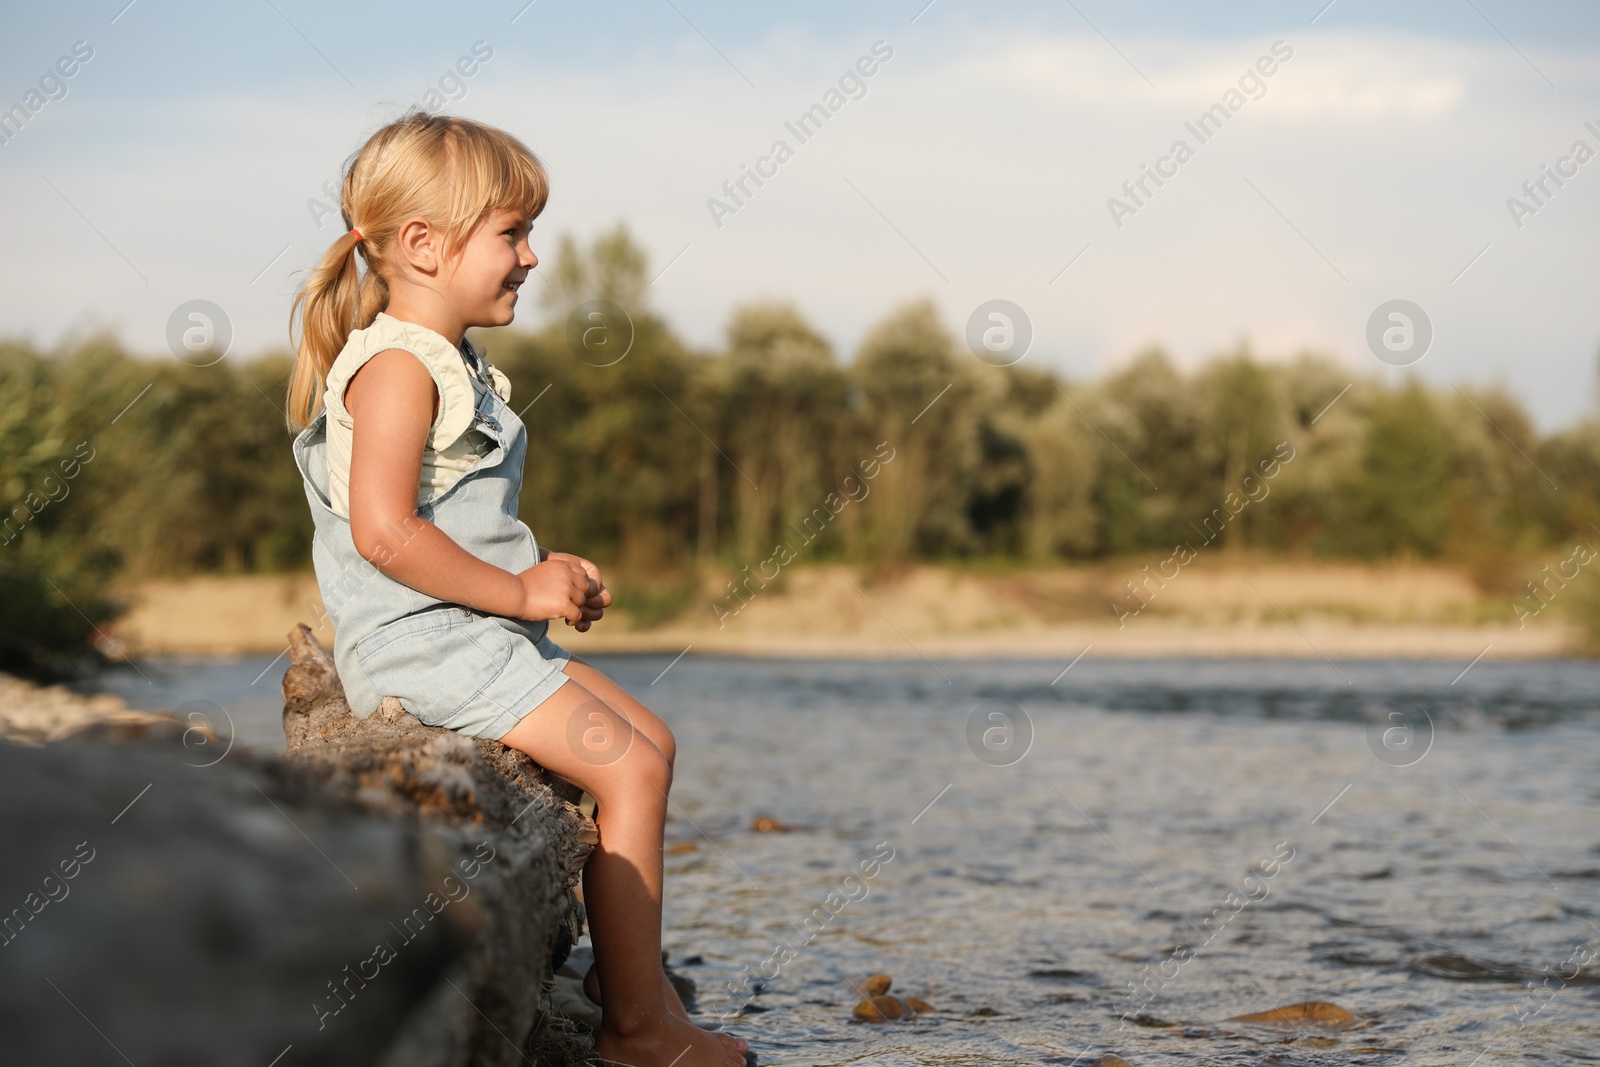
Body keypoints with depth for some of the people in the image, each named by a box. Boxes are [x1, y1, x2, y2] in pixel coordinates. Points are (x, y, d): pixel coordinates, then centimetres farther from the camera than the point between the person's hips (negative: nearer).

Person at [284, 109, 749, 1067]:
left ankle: (624, 971, 16)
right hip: (425, 643, -11)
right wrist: (517, 591, -20)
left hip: (483, 631, 11)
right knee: (628, 770, -13)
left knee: (650, 739, 13)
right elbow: (385, 531, -27)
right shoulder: (396, 366, -16)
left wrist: (545, 574, 8)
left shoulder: (457, 366, 17)